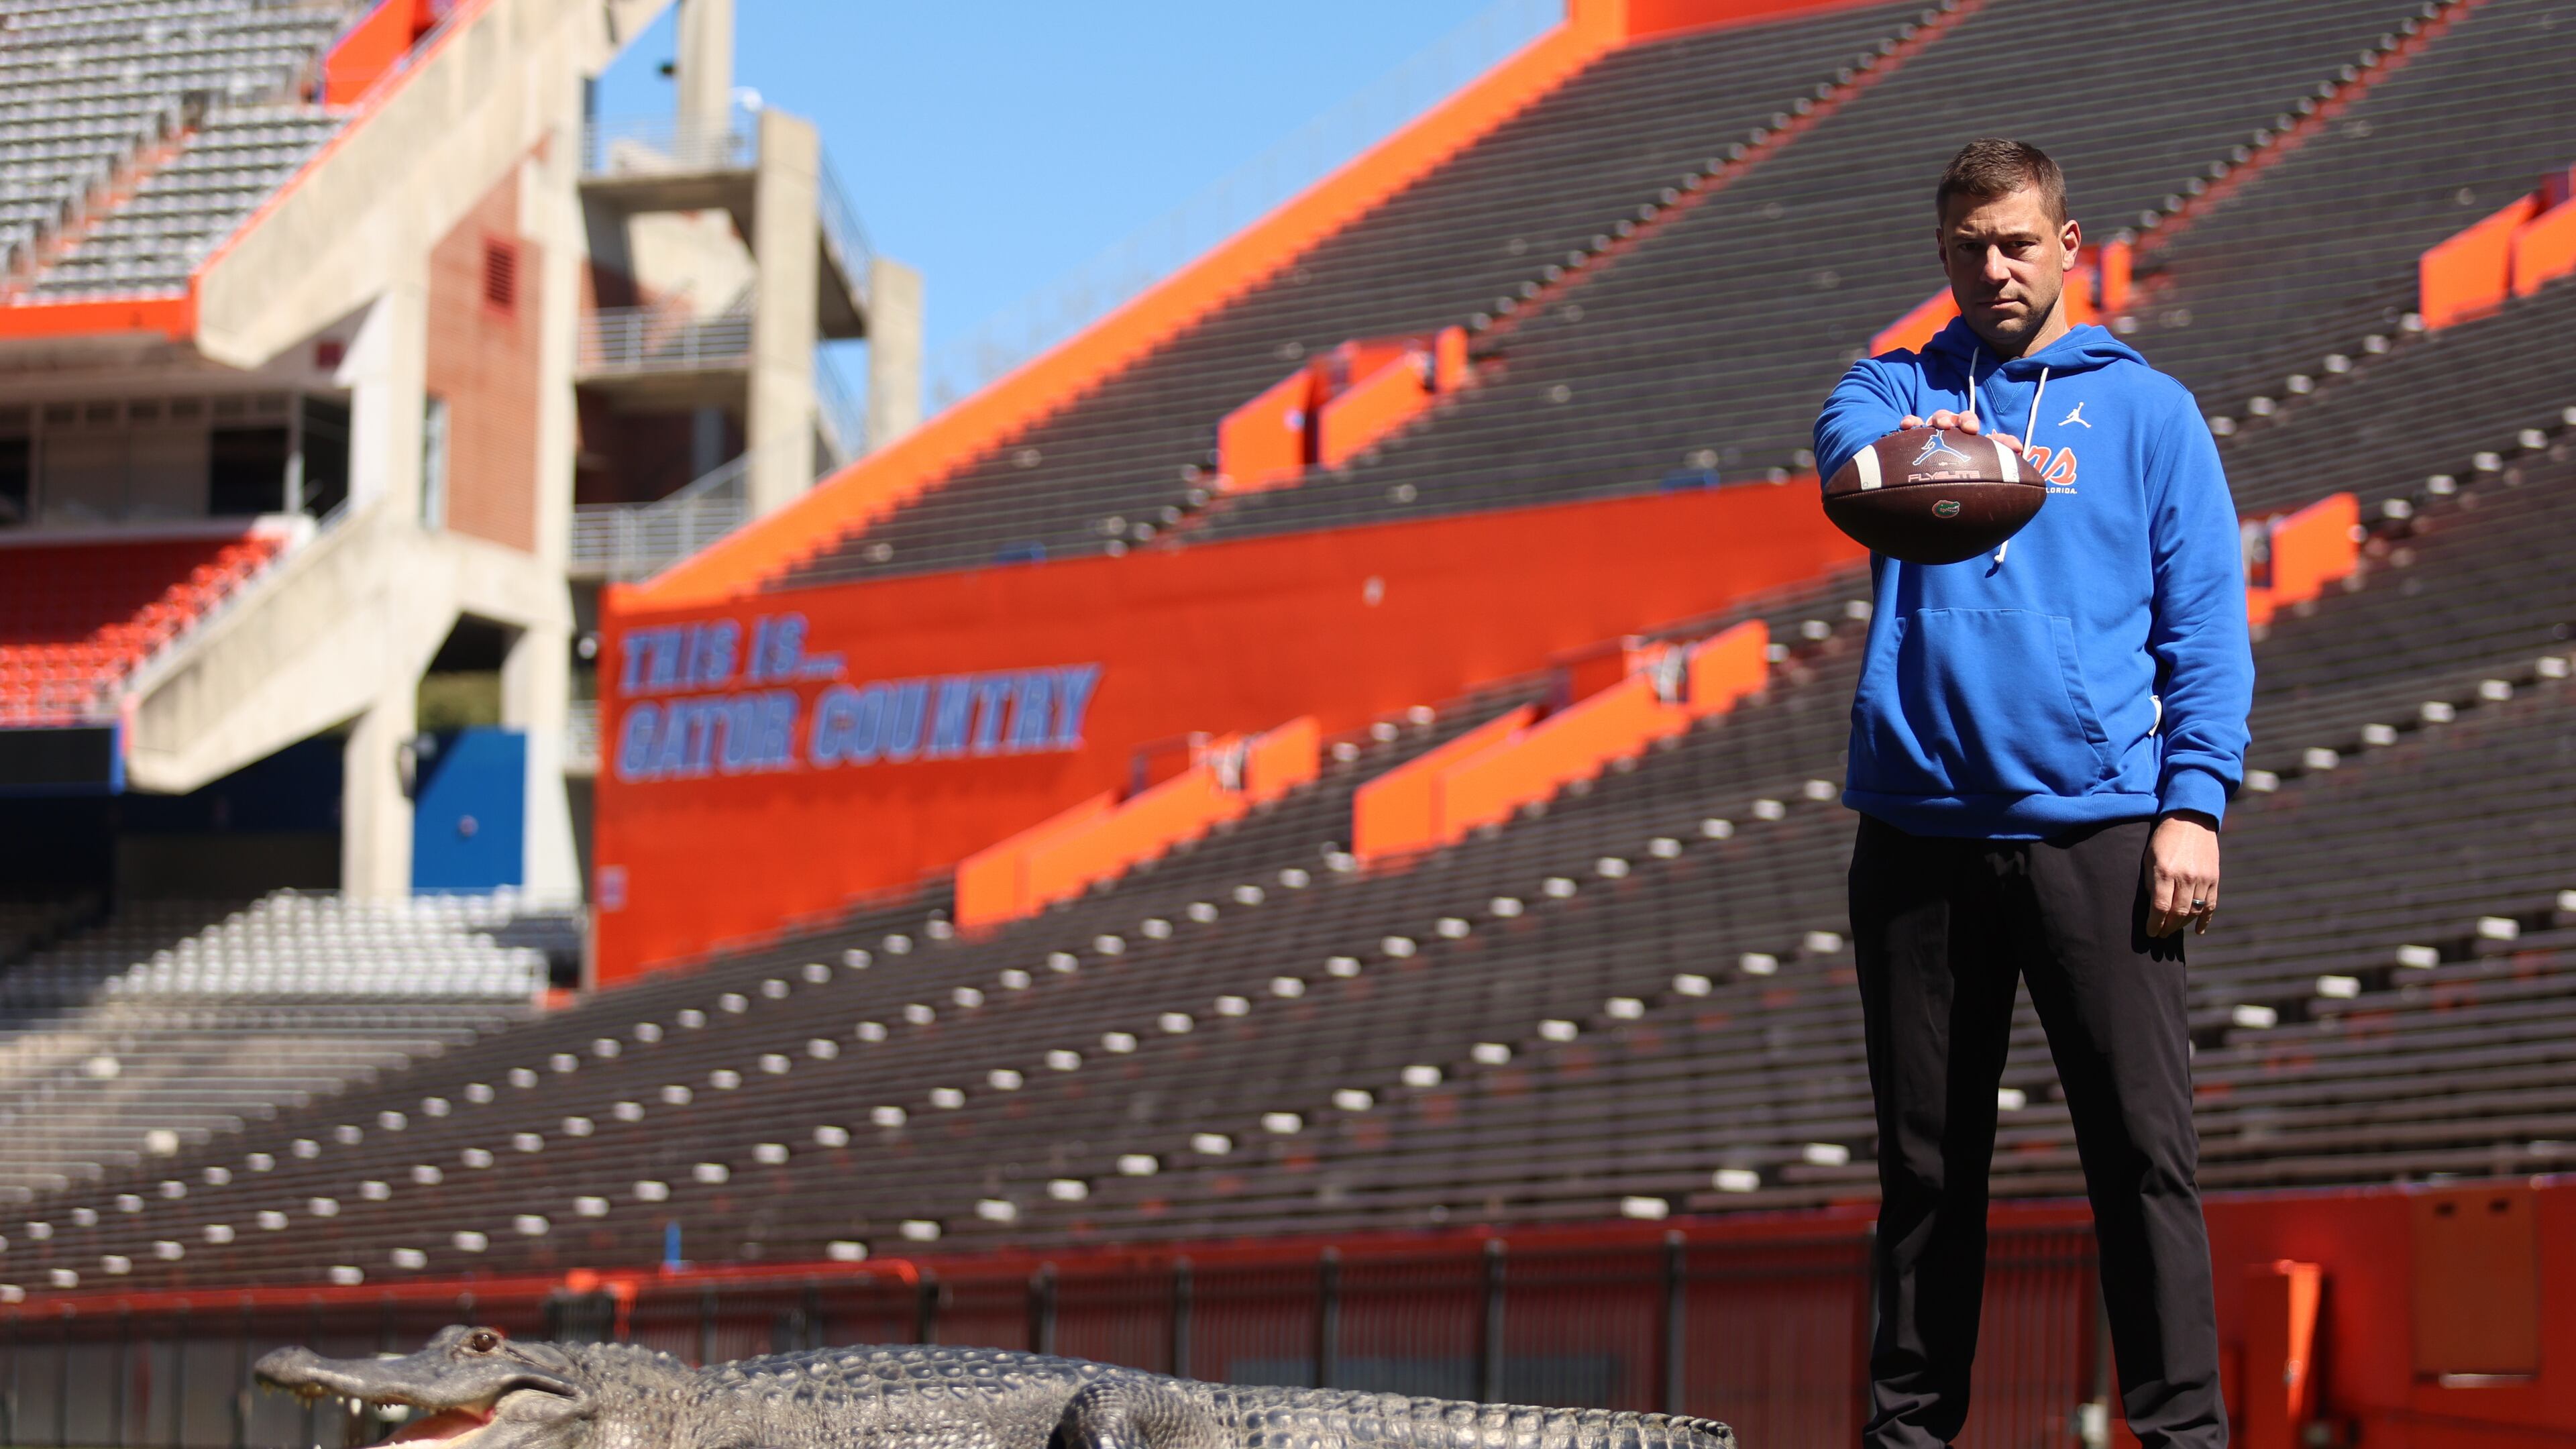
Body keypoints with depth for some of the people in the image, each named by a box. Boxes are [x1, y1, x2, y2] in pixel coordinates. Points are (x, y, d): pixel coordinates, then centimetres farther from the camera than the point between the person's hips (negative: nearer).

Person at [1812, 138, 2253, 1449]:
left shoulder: (2146, 409, 9)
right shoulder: (1896, 390, 11)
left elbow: (2207, 628, 5)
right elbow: (1847, 442, -15)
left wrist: (2195, 804, -8)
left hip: (2094, 826, -1)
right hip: (1918, 830, 2)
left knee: (2142, 1144, -6)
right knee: (1925, 1154, 8)